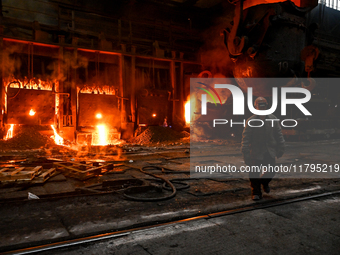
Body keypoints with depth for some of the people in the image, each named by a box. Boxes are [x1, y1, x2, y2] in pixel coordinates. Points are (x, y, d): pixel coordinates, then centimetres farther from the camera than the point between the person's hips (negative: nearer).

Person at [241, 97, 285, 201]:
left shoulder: (273, 119, 4)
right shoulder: (251, 121, -7)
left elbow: (278, 134, 12)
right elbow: (246, 138, -7)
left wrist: (281, 148, 10)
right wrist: (245, 152, -12)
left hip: (270, 152, 3)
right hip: (256, 152, -3)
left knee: (271, 171, 5)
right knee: (255, 173, 0)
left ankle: (265, 182, 38)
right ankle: (256, 193, 18)